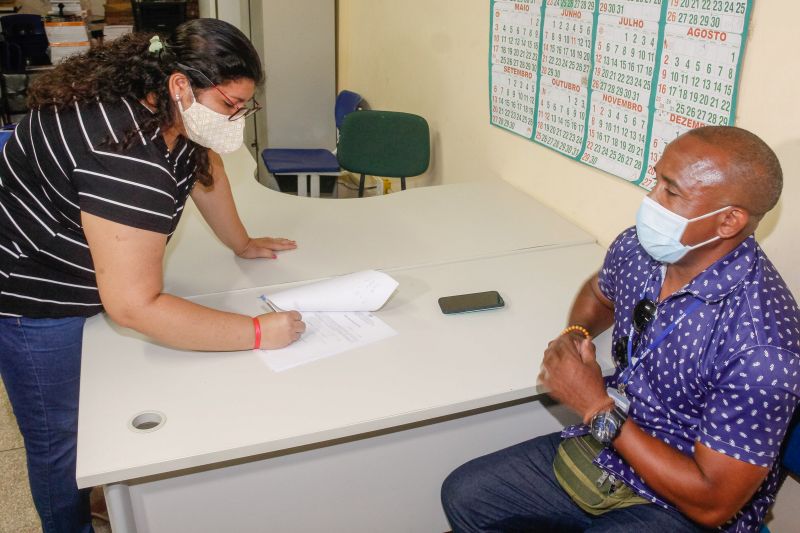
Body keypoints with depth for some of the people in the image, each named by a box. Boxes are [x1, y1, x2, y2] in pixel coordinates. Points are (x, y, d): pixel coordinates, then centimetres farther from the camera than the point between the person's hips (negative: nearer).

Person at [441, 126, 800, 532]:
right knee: (462, 494, 5)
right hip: (599, 448, 7)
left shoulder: (760, 346, -31)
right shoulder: (637, 248, -10)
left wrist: (597, 407, -24)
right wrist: (575, 335, -5)